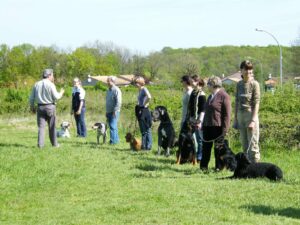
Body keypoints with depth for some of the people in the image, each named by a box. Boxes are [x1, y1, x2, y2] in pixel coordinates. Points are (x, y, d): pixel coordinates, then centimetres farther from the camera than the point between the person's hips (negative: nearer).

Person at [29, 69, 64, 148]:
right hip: (50, 107, -3)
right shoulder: (50, 85, -9)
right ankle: (54, 143, 15)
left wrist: (32, 107, 19)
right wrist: (61, 93, 8)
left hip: (40, 107, 3)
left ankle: (40, 144, -5)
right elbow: (56, 97, -12)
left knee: (41, 126, 4)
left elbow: (31, 98, 7)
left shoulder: (37, 84, 6)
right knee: (52, 127, 8)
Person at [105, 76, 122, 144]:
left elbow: (118, 102, -17)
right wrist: (107, 112, 20)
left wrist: (115, 111, -21)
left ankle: (113, 141, -15)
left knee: (113, 126, -14)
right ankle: (116, 139, 18)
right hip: (109, 112, 9)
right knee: (112, 126, 11)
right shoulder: (108, 91, 17)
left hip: (114, 112, -9)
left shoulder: (116, 90, -11)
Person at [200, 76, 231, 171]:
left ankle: (219, 167, 4)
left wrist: (225, 130, -17)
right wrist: (203, 125, 19)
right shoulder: (210, 96, 19)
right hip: (208, 127, 8)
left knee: (218, 148, -2)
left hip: (218, 127, -8)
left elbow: (227, 114, -12)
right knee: (206, 147, 7)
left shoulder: (224, 96, -8)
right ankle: (203, 167, 12)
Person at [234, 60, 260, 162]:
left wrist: (253, 120, -18)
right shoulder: (239, 84, 11)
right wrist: (235, 118, 13)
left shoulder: (254, 84, -6)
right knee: (244, 145, 8)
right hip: (240, 115, 6)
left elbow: (256, 103, -11)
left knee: (253, 144, -6)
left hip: (251, 114, -6)